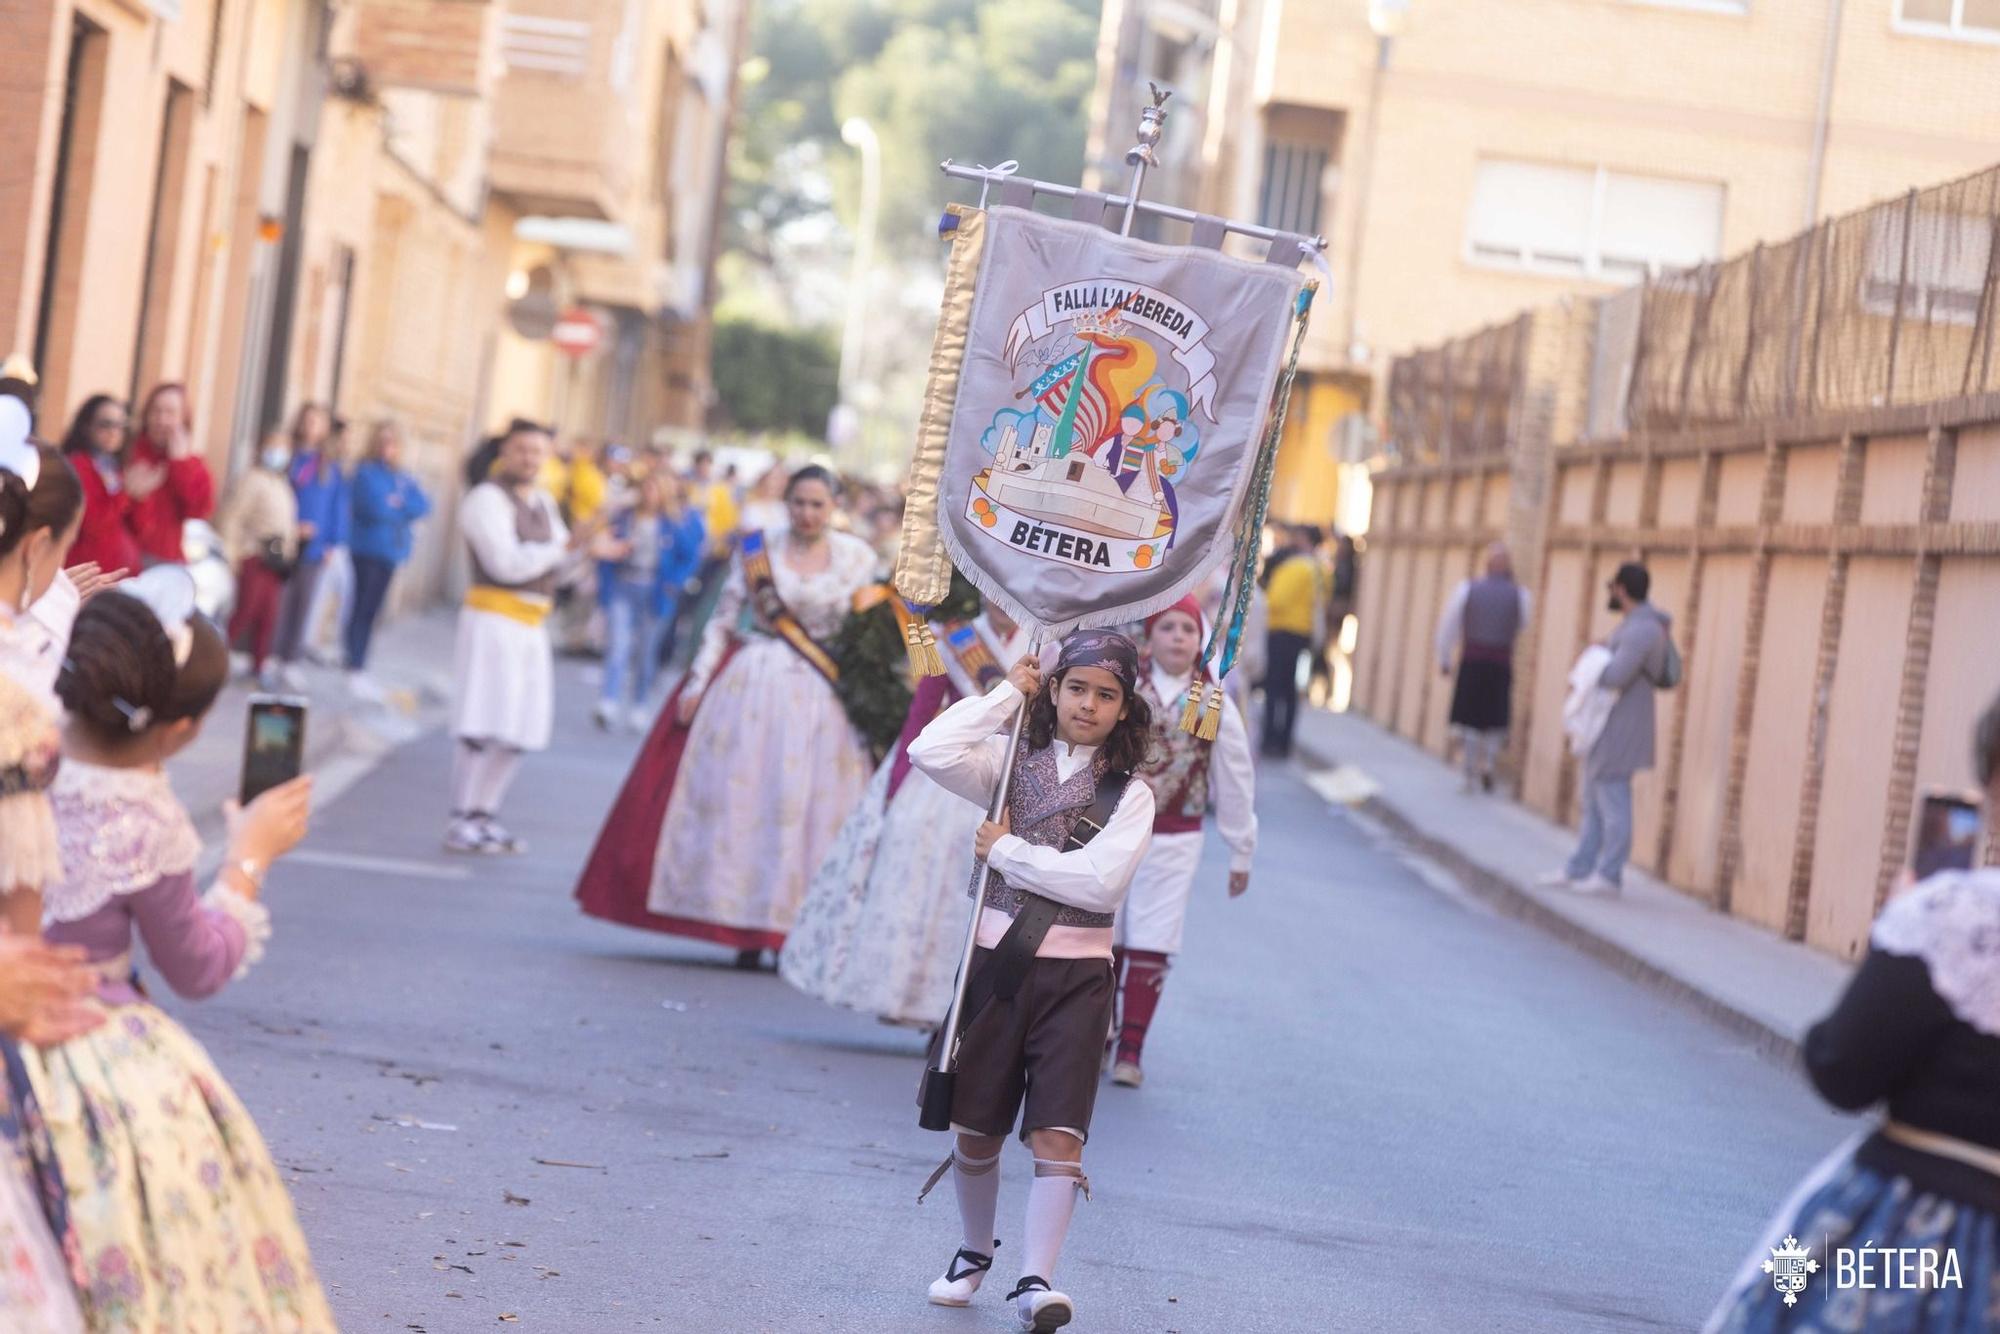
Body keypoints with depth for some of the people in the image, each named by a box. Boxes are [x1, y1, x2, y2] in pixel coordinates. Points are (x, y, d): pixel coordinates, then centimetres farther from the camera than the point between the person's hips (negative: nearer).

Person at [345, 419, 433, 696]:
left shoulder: (403, 478, 13)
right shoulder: (367, 473, -6)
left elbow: (423, 506, 2)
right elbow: (377, 508, -17)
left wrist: (398, 505, -13)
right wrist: (405, 511, -3)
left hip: (392, 551, 6)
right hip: (369, 550, -6)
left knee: (372, 611, 9)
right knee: (363, 610, -7)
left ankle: (360, 668, 13)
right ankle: (354, 670, -6)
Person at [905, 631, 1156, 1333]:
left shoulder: (1131, 795, 2)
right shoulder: (1012, 763, 5)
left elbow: (1101, 882, -13)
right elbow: (931, 752, -14)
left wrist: (1008, 851, -9)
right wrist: (1006, 694, -5)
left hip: (1075, 976, -2)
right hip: (996, 960, 2)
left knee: (1057, 1132, -11)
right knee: (974, 1127, 9)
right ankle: (974, 1252, 31)